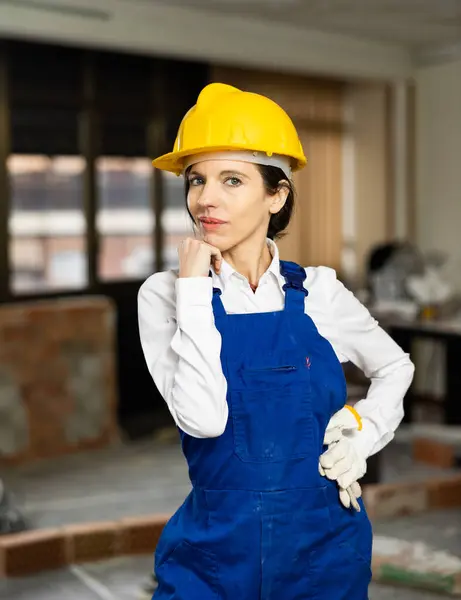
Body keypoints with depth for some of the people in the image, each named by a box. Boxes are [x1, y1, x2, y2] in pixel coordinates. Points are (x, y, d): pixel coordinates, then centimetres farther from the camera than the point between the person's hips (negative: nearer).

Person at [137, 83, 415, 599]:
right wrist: (194, 286, -19)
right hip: (215, 548, -1)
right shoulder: (165, 295, -8)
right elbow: (202, 418, -23)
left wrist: (366, 432, -4)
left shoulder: (318, 291, -4)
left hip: (326, 543, 2)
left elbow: (395, 367, 13)